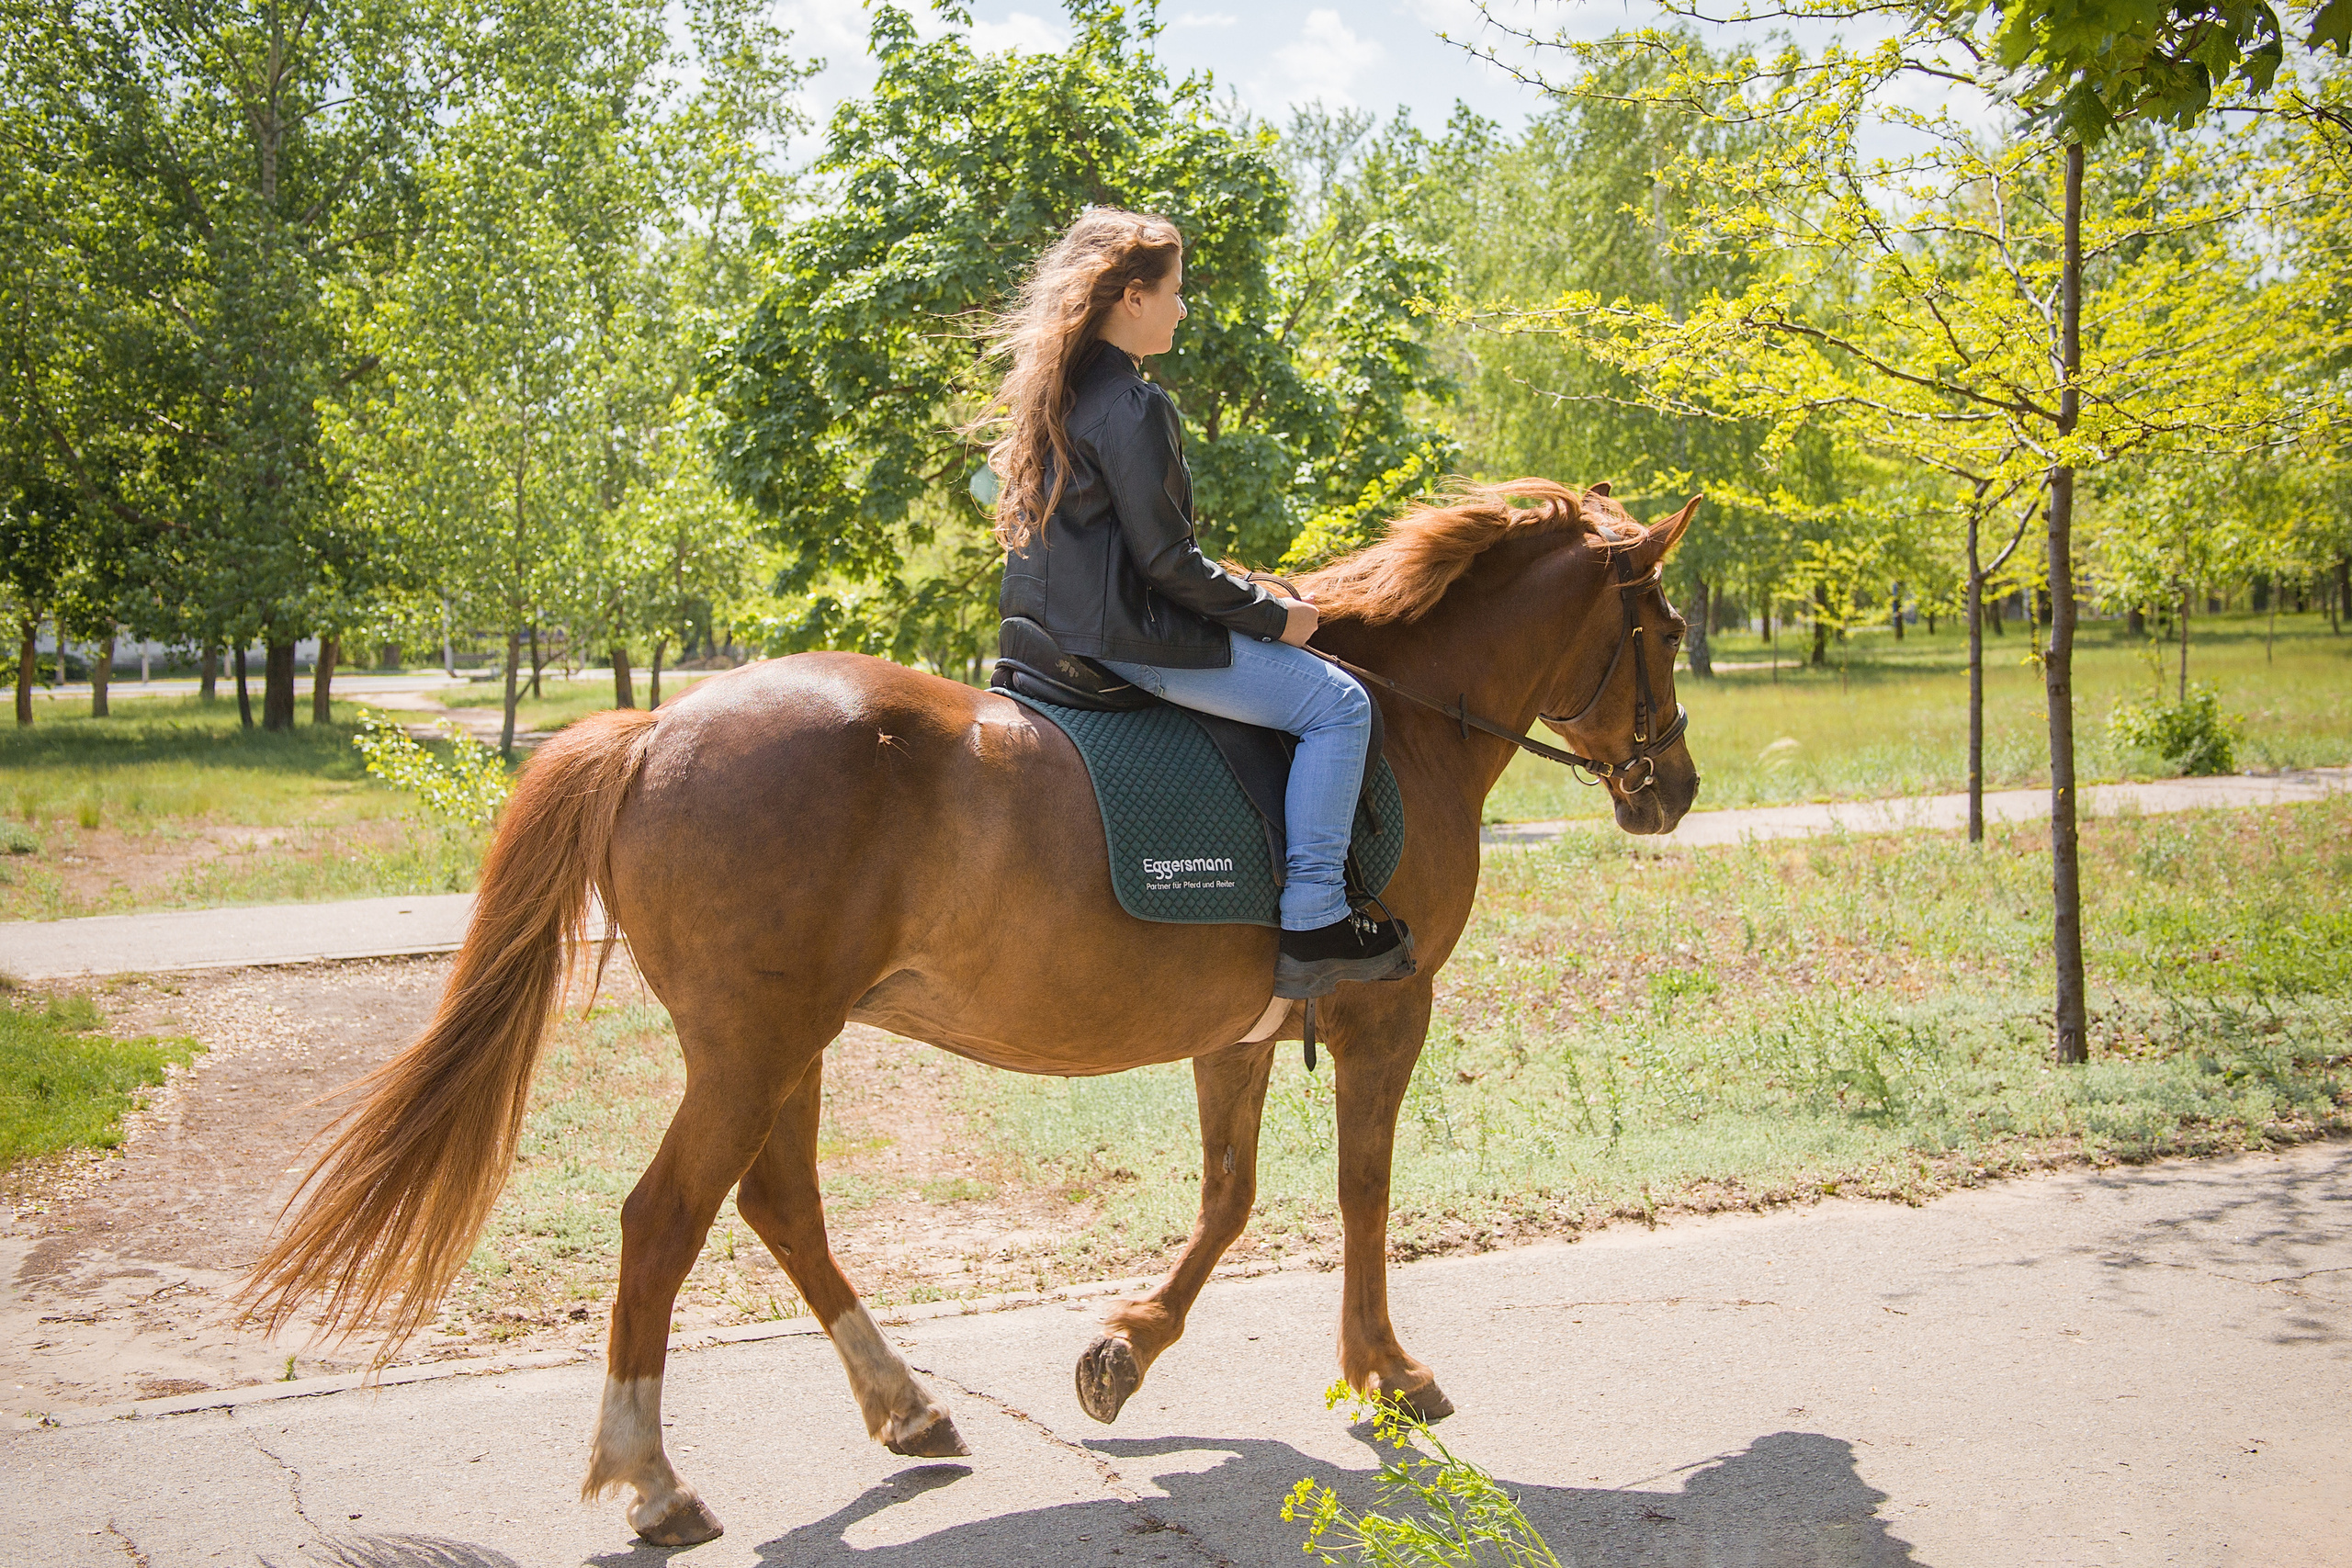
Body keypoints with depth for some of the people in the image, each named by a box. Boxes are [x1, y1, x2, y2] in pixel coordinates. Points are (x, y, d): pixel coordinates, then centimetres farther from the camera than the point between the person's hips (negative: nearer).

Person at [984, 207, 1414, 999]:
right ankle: (1313, 921, -8)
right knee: (1338, 703, -6)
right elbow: (1167, 560, -20)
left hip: (1056, 626, 11)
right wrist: (1276, 616, -8)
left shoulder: (1049, 391, 13)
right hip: (1129, 637, -11)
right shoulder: (1134, 406, -17)